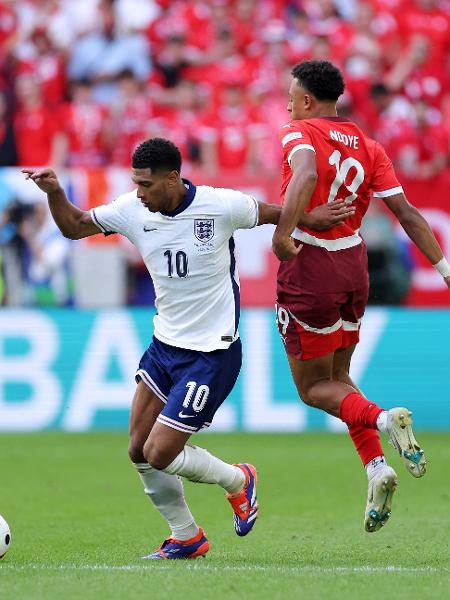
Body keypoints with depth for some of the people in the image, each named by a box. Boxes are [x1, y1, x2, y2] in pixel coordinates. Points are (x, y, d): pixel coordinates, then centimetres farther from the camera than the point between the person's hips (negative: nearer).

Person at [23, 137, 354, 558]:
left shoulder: (221, 206, -18)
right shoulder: (132, 210, -6)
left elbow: (273, 214, 1)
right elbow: (73, 226, 5)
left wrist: (314, 218, -9)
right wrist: (54, 192, -12)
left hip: (212, 353, -6)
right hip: (164, 345, 6)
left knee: (159, 454, -10)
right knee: (139, 450, 4)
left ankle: (237, 482, 18)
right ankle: (186, 539, 23)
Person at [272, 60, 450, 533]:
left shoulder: (299, 134, -9)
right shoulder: (367, 147, 8)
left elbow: (306, 174, -33)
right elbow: (407, 214, 2)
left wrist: (283, 230, -39)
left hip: (308, 267, -6)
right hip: (354, 264, 6)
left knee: (314, 388, 6)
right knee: (338, 378, 20)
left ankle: (383, 418, -21)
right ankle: (376, 467, 2)